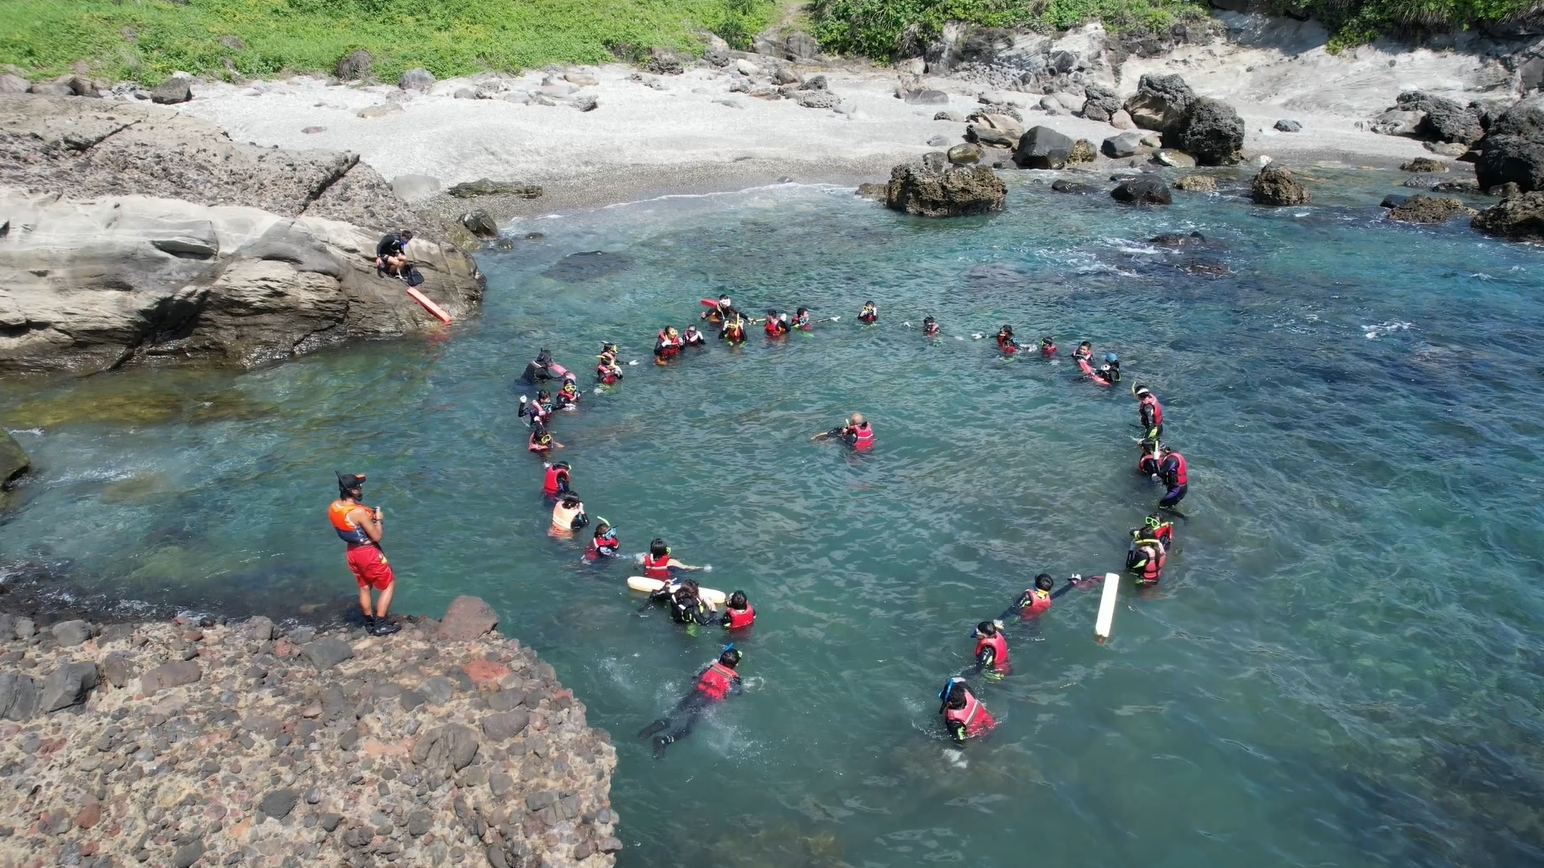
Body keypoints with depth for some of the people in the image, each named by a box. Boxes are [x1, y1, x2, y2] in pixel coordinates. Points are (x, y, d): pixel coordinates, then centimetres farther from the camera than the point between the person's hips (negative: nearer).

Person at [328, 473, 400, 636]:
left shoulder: (333, 507, -6)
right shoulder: (358, 512, -30)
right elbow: (376, 537, -23)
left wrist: (368, 518, 6)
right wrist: (378, 519, -8)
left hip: (352, 552, 8)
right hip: (368, 553, -8)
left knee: (364, 587, 23)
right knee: (389, 585, 8)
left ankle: (369, 623, 34)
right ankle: (380, 624, 7)